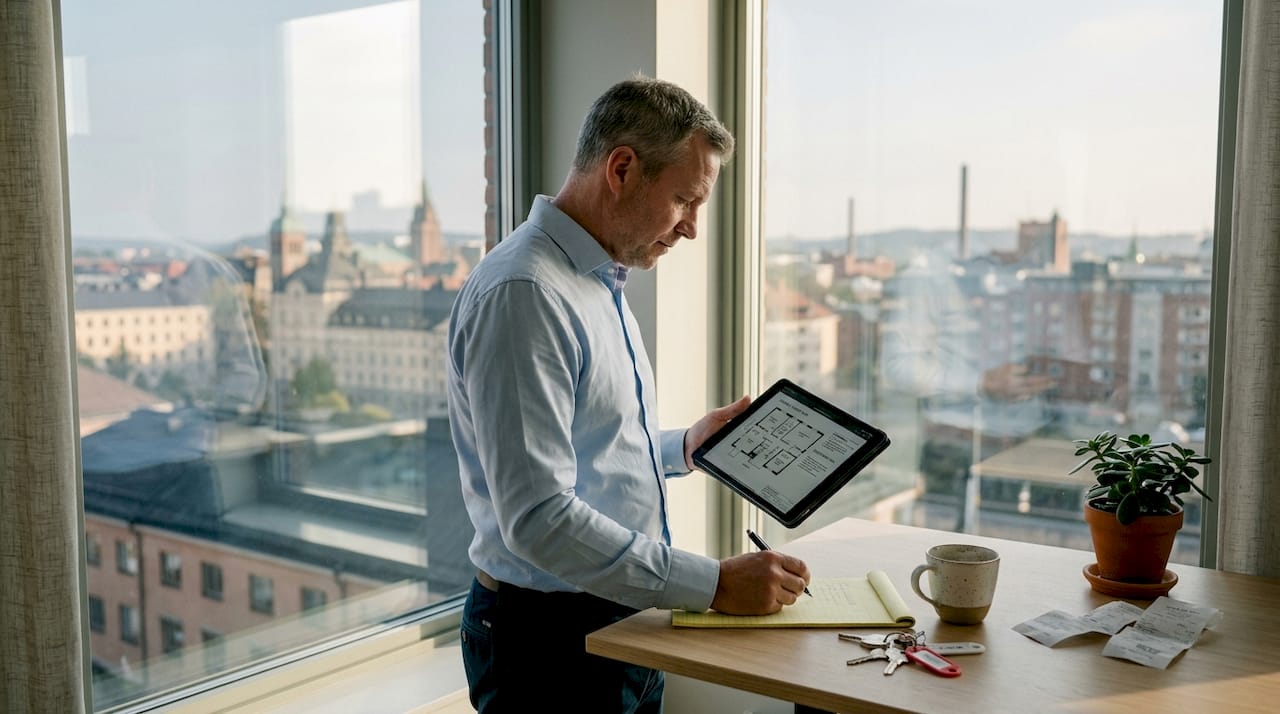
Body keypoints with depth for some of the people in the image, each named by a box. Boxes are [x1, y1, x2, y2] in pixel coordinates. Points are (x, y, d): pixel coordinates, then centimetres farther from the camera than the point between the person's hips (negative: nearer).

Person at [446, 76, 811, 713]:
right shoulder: (522, 294, -22)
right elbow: (537, 517, -28)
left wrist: (683, 447, 9)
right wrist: (714, 584, -26)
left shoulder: (601, 283, 11)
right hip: (551, 640, -9)